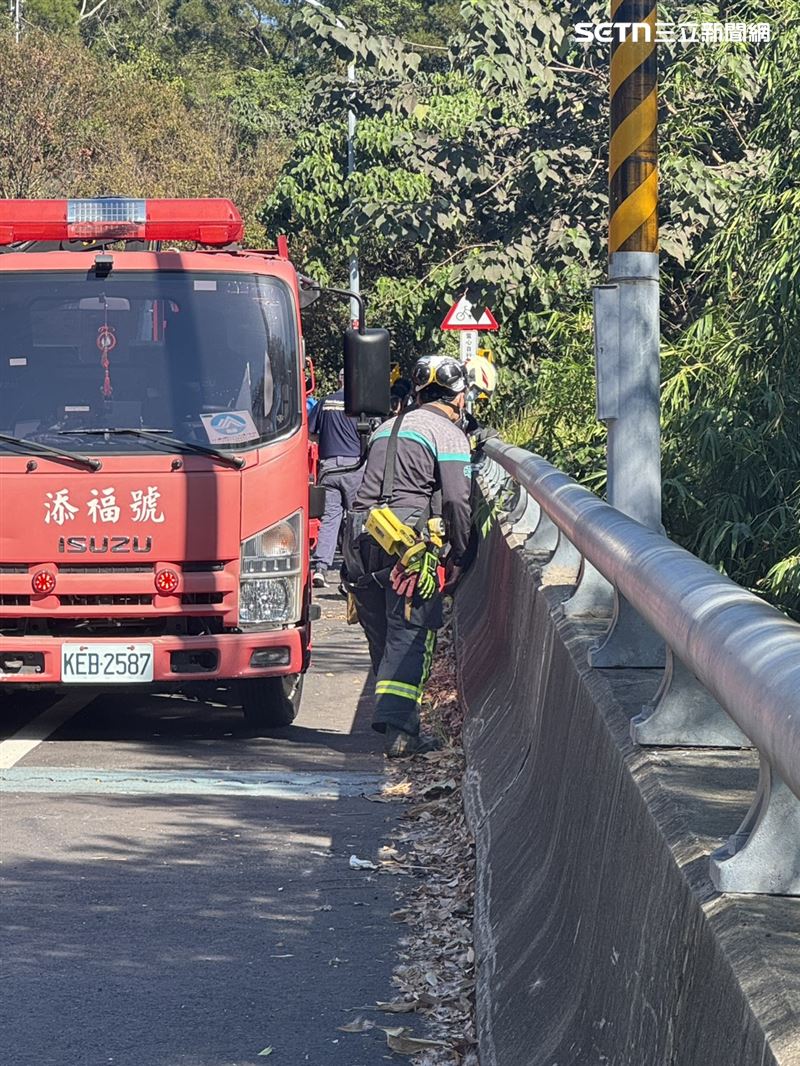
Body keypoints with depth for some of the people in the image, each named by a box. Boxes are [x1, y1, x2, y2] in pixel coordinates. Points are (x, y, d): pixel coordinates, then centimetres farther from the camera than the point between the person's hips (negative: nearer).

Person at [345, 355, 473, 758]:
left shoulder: (386, 429, 25)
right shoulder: (448, 433, 2)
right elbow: (457, 500, -8)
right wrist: (458, 557, 1)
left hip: (361, 538, 6)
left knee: (382, 637, 14)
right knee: (408, 637, -6)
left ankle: (394, 720, 19)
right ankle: (398, 728, -16)